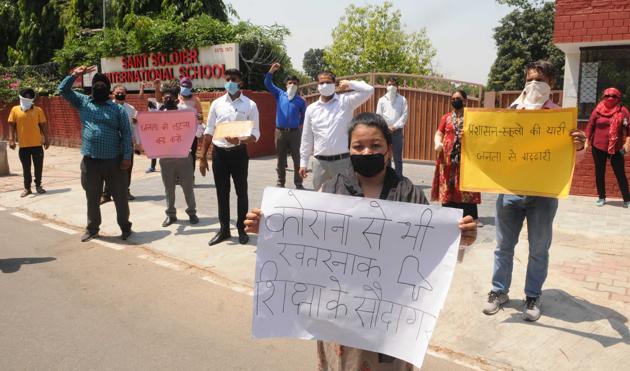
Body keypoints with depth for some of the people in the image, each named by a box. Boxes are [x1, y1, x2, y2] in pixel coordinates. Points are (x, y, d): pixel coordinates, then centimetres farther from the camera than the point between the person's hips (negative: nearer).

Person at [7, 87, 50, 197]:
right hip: (23, 145, 0)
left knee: (38, 166, 7)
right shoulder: (15, 110, 3)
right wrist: (11, 139, -5)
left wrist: (46, 139, 0)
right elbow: (11, 125, 3)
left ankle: (38, 185, 22)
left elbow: (43, 125, 4)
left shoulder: (38, 110, 3)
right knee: (26, 168, 7)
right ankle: (27, 188, 15)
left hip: (37, 144, 0)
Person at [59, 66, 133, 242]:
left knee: (120, 196, 5)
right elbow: (63, 90, 11)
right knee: (92, 198, 13)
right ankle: (92, 228, 27)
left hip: (113, 161, -2)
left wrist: (127, 156, -9)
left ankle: (125, 227, 20)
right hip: (90, 161, 3)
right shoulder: (83, 102, 11)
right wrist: (74, 75, -3)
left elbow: (126, 133, -2)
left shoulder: (118, 109, 1)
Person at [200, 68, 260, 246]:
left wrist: (239, 140, -24)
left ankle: (242, 228, 22)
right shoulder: (217, 103, 5)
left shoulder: (250, 105, -2)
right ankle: (224, 229, 23)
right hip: (219, 152, 3)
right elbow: (209, 132, 7)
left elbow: (255, 133, -4)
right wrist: (202, 157, 5)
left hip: (238, 153, -2)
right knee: (222, 192, 10)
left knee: (241, 192, 8)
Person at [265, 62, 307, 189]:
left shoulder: (301, 101, 5)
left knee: (297, 158, 1)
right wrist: (271, 71, -14)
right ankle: (280, 182, 16)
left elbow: (304, 116, 17)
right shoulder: (279, 94, 7)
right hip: (280, 131, 1)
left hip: (294, 132, -1)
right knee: (281, 158, 7)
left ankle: (298, 183, 8)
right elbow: (268, 84, -1)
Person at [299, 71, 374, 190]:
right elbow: (307, 138, 11)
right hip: (320, 162, 3)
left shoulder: (345, 101, 2)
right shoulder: (311, 109, 9)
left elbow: (369, 90, -9)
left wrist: (349, 84, 1)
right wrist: (303, 162, 9)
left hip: (343, 160, -3)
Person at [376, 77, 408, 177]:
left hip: (397, 131, -1)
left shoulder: (402, 99, 5)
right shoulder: (382, 100, 7)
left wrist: (395, 126, -11)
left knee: (398, 157, 2)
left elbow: (405, 114, -2)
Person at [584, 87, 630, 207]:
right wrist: (587, 141, -1)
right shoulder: (598, 110, -1)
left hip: (616, 148, -1)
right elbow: (590, 126, 2)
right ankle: (601, 197, 22)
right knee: (599, 173, 9)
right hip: (598, 147, 1)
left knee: (620, 174, 2)